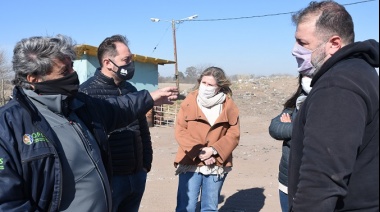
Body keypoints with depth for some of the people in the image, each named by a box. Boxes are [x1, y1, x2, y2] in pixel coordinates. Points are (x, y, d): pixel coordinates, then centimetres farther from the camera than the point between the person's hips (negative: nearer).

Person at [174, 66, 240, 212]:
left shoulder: (229, 106, 0)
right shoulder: (190, 101, -3)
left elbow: (234, 135, -2)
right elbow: (180, 131, -6)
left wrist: (214, 150, -16)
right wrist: (197, 152, -16)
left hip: (217, 165, 2)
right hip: (190, 163, -1)